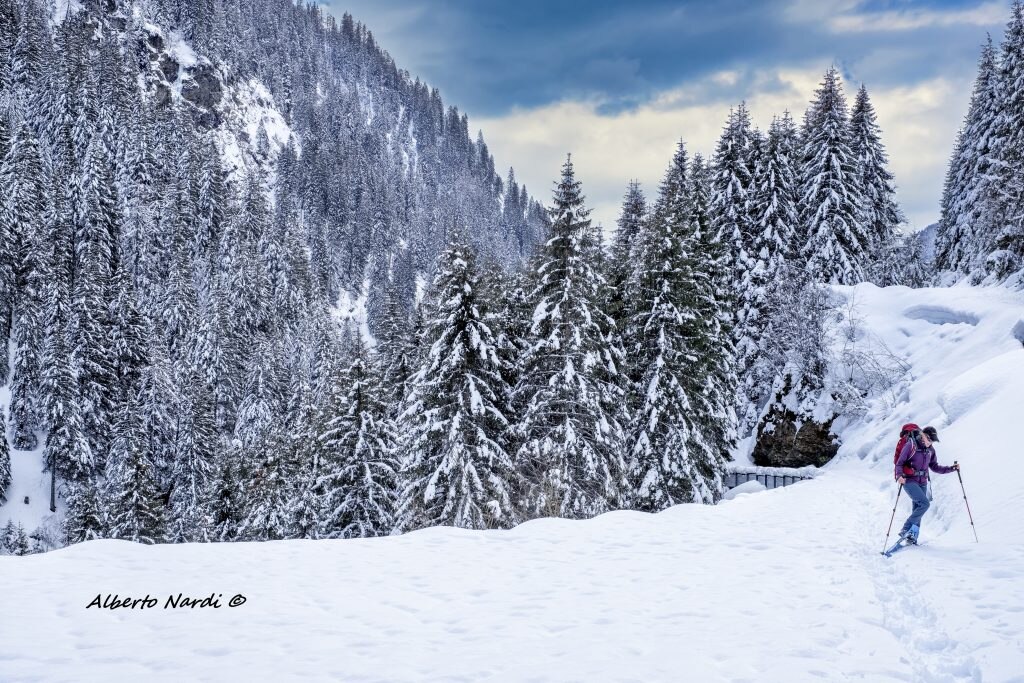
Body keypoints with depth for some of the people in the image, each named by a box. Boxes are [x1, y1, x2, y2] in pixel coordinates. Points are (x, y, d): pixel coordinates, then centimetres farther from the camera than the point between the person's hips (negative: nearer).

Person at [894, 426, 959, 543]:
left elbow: (935, 467, 17)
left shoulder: (930, 450, 8)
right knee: (924, 503, -22)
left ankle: (912, 538, 13)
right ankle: (906, 530, -18)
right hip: (909, 481, -7)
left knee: (917, 509, 6)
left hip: (922, 483, 7)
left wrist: (951, 469, 7)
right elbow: (899, 462, -9)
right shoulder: (911, 445, -10)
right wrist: (899, 475, -26)